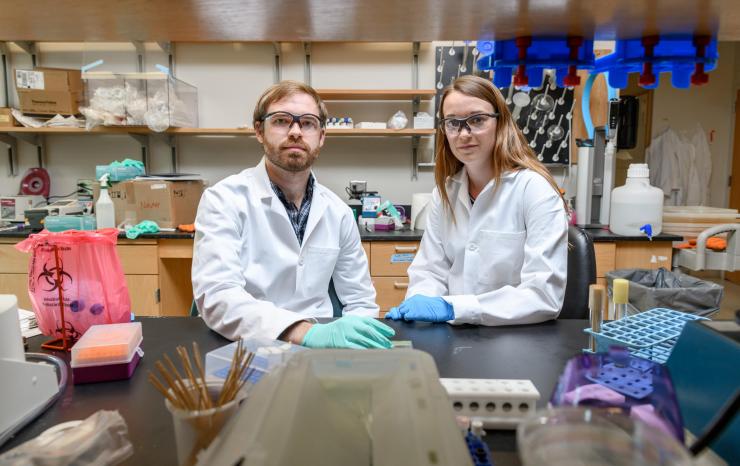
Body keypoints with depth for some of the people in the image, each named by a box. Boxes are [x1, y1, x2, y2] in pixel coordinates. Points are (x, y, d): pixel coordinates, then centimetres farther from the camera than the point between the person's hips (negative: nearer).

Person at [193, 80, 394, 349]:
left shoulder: (338, 212, 4)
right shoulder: (224, 200, -8)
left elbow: (360, 301, 9)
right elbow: (216, 296, -22)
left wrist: (356, 337, -11)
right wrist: (308, 332, -35)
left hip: (320, 346, 4)